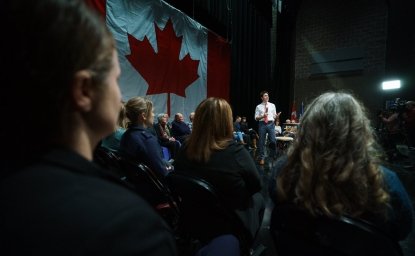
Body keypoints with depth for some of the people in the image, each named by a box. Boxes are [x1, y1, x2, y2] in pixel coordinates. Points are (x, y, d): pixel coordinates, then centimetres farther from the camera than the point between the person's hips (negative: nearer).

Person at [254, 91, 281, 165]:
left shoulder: (272, 105, 12)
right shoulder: (258, 106, 5)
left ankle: (273, 156, 18)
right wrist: (262, 116, -15)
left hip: (271, 124, 1)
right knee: (262, 142, 5)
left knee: (273, 141, -3)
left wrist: (277, 116, -11)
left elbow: (274, 116, 11)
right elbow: (256, 118, 1)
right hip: (262, 124, -1)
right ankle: (261, 158, 18)